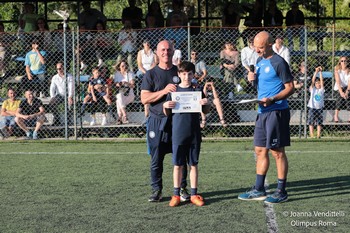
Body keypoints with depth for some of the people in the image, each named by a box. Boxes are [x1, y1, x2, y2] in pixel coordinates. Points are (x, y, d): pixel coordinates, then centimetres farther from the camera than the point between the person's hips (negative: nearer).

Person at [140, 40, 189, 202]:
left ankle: (182, 188, 12)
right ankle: (156, 190, 10)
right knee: (156, 159, 1)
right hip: (157, 121, -1)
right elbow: (144, 98, -6)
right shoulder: (151, 74, 4)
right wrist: (164, 91, -17)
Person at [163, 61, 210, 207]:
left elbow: (205, 112, 11)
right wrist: (165, 106, -13)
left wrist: (206, 104, -9)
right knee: (178, 165, 4)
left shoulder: (197, 91, 4)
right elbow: (167, 114, 7)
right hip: (178, 134, -1)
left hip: (194, 134, 1)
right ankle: (176, 195, 12)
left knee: (193, 164, 7)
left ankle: (194, 195, 14)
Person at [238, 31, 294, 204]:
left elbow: (290, 87, -13)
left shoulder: (278, 63, -11)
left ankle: (281, 191, 4)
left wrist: (272, 99, -25)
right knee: (260, 150, 12)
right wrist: (253, 79, 3)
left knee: (277, 151, -3)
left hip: (277, 112, -9)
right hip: (262, 112, 9)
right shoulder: (260, 61, 14)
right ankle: (258, 190, 19)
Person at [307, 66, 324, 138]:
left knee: (319, 123, 4)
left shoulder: (322, 89, 6)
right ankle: (311, 135, 0)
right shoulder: (312, 89, 1)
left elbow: (322, 80, -3)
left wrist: (320, 72, -9)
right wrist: (316, 72, -16)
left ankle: (318, 135, 6)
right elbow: (313, 81, -9)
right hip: (312, 107, -2)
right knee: (311, 122, -2)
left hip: (320, 108, 2)